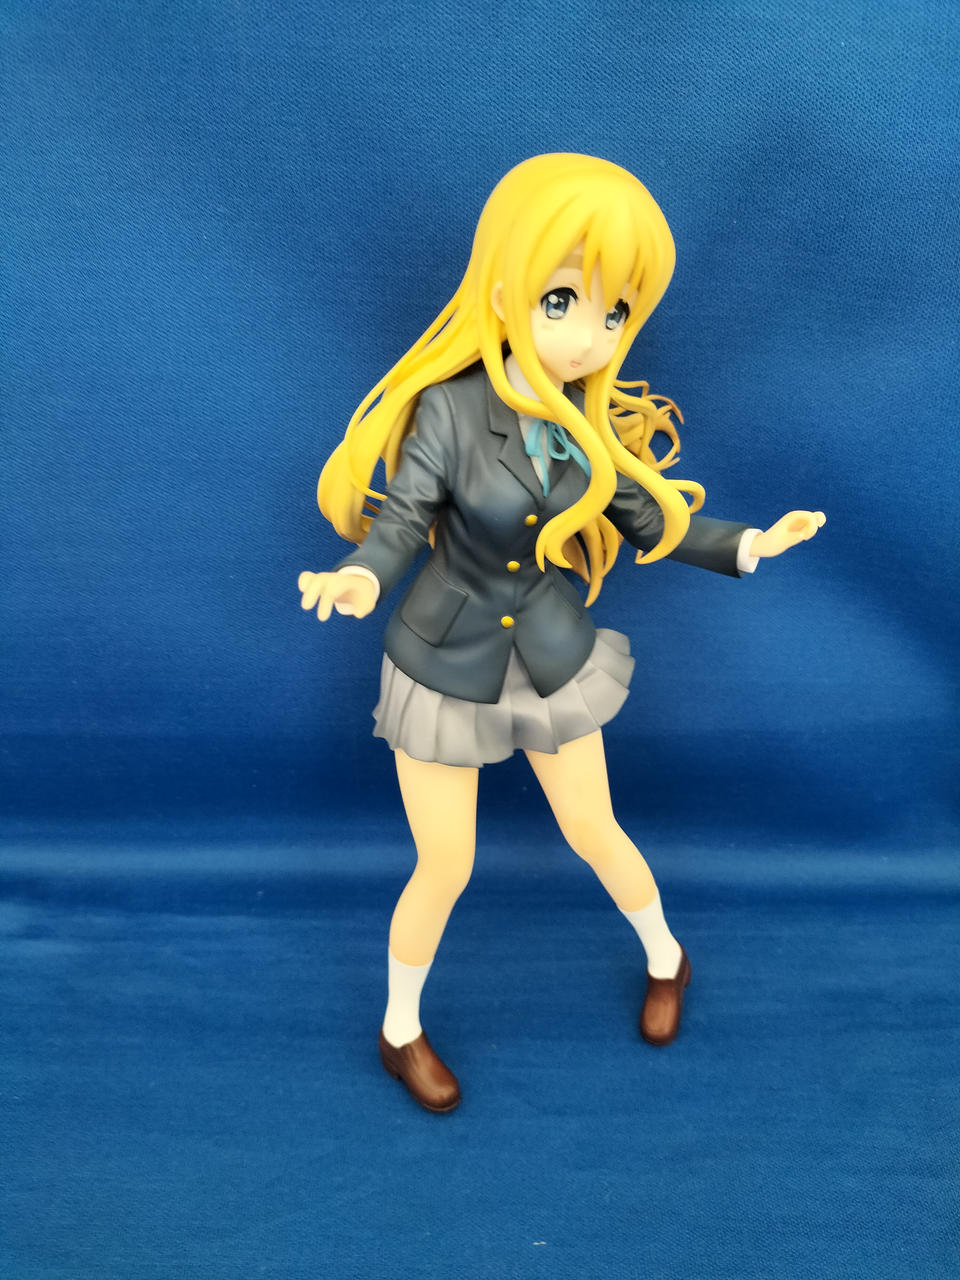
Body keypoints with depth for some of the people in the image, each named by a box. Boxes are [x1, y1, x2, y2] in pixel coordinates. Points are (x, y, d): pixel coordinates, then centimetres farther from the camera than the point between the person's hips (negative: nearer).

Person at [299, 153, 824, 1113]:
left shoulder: (590, 420, -9)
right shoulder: (449, 408, -23)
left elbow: (649, 520, 0)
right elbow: (397, 519, -22)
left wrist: (748, 545, -11)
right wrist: (359, 580, -43)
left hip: (552, 659, 3)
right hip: (446, 667, -3)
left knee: (593, 832, 18)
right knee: (445, 871, 8)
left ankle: (666, 959, 50)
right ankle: (401, 1032, 37)